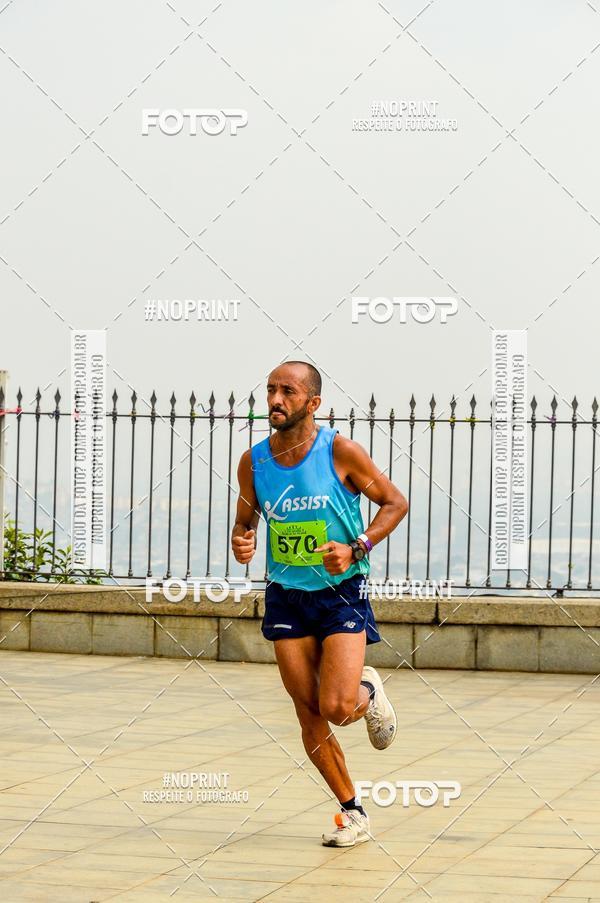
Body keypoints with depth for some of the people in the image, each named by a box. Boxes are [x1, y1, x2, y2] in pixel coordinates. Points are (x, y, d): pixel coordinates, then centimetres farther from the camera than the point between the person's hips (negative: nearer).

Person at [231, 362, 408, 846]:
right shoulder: (253, 461, -1)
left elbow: (396, 502, -4)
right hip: (285, 596, 4)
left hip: (341, 592, -4)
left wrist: (356, 550, -17)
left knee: (337, 707, -17)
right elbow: (246, 521, 13)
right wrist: (241, 543, -11)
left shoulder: (341, 451, -12)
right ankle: (353, 815, 17)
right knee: (309, 716, 1)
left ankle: (369, 691, 21)